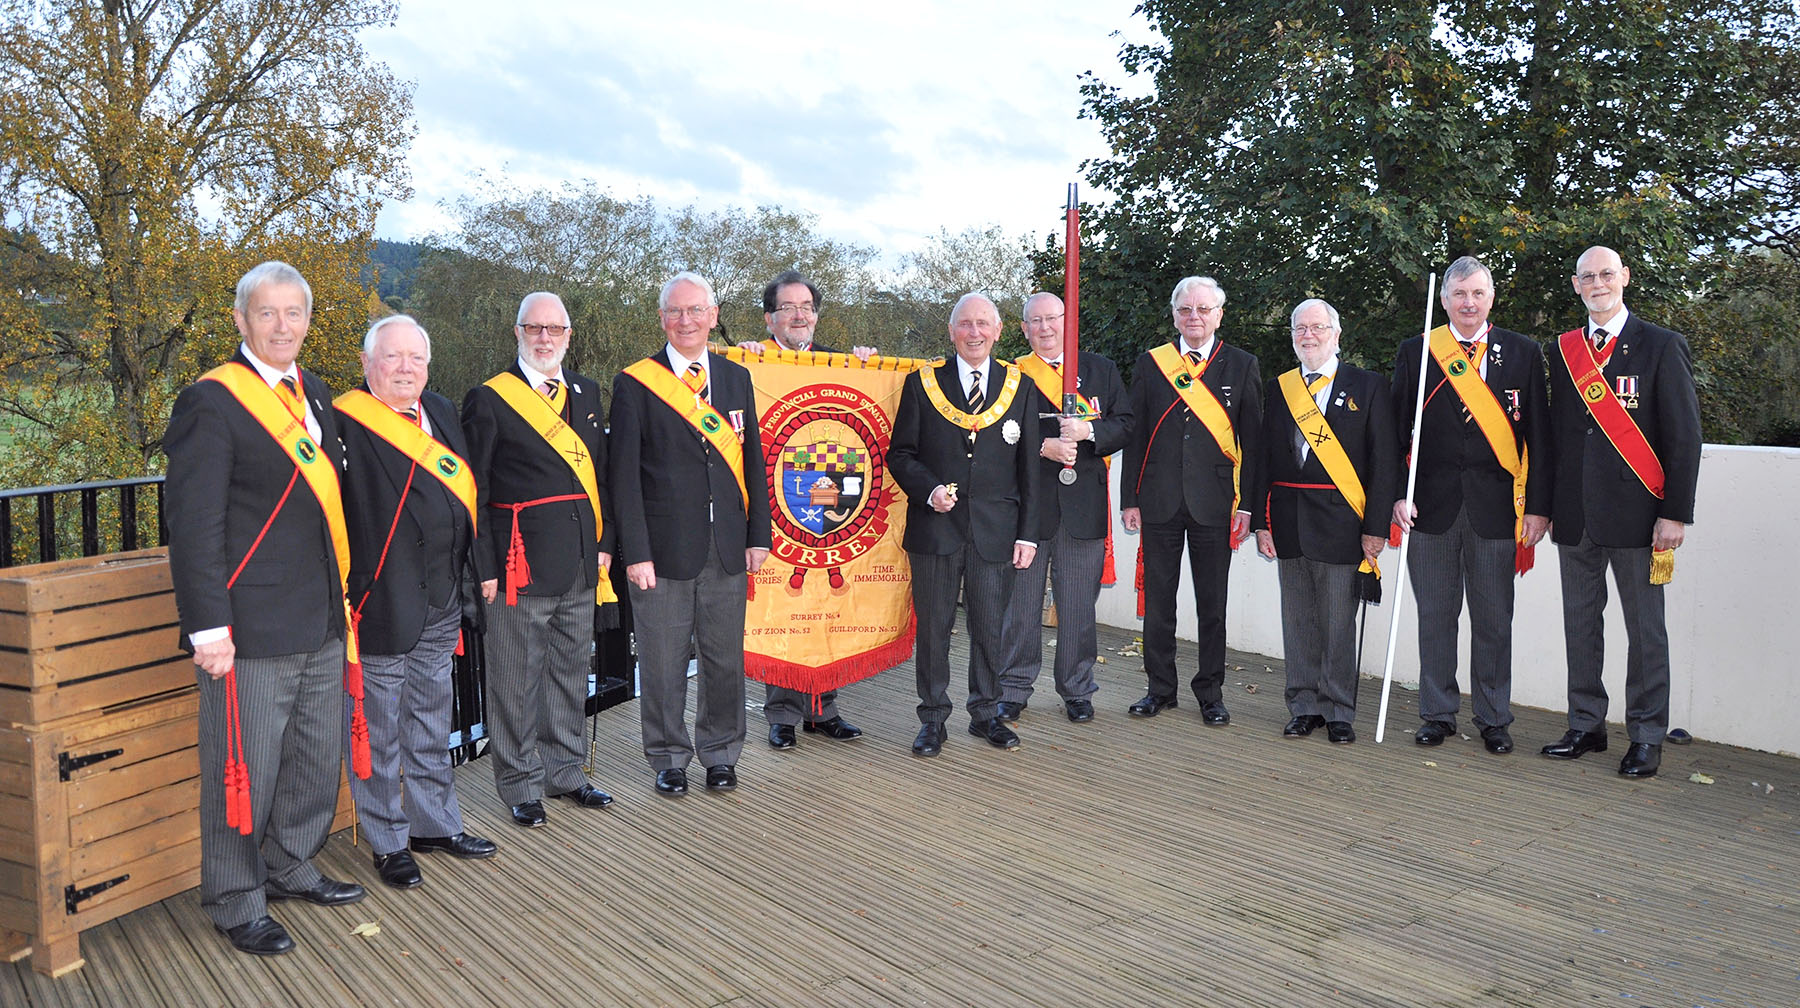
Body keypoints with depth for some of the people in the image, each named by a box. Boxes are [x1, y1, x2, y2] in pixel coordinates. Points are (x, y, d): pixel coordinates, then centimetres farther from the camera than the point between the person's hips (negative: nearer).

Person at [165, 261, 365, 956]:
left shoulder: (316, 395, 13)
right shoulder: (211, 402, -10)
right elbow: (194, 523, -14)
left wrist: (342, 596, 14)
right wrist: (208, 624, -18)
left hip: (321, 623, 7)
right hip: (252, 629, -7)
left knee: (318, 756, 18)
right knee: (245, 767, 4)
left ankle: (288, 866, 37)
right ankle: (236, 901, 21)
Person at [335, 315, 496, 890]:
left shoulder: (441, 412, 10)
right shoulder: (343, 423, -13)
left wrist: (468, 575, 14)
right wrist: (340, 593, -19)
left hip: (440, 605, 7)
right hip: (379, 605, -7)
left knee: (431, 724, 20)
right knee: (378, 731, 7)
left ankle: (435, 823, 34)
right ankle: (389, 842, 22)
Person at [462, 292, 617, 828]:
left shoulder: (586, 393, 12)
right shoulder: (488, 400, -5)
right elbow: (474, 493, -7)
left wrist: (604, 543, 8)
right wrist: (485, 568, -11)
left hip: (581, 565, 6)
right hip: (520, 563, -6)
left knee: (571, 672, 16)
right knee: (517, 679, 4)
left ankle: (564, 770, 32)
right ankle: (521, 784, 19)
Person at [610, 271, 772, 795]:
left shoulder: (737, 379, 10)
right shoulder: (635, 384, -3)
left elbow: (753, 462, 11)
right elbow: (625, 474, -6)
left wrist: (758, 535, 5)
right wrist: (635, 552, -11)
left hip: (727, 549, 4)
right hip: (664, 549, -3)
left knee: (725, 659, 12)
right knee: (663, 663, 6)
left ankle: (720, 754, 29)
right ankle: (669, 759, 25)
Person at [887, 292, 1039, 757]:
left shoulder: (1019, 385, 7)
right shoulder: (922, 383, 4)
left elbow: (1029, 467, 7)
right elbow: (900, 453, 5)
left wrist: (1028, 533, 2)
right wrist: (928, 489, -13)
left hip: (995, 530, 1)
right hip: (935, 527, -1)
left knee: (990, 628, 8)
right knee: (933, 627, 5)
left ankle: (986, 713, 26)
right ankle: (933, 718, 19)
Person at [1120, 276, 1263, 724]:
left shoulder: (1242, 366, 4)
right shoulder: (1149, 365, 7)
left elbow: (1252, 440, 2)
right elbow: (1135, 436, 6)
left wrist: (1246, 504, -5)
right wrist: (1129, 499, 1)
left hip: (1214, 502, -1)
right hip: (1159, 502, 1)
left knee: (1212, 606, 6)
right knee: (1157, 601, 8)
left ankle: (1210, 693, 18)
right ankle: (1160, 688, 20)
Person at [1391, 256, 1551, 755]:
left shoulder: (1523, 353, 6)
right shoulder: (1415, 353, 6)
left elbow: (1538, 437, 5)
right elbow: (1397, 431, 4)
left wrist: (1538, 506, -1)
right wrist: (1398, 495, -6)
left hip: (1495, 506, 0)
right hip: (1432, 505, 0)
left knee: (1494, 620, 6)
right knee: (1435, 615, 7)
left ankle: (1493, 719, 19)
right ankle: (1438, 713, 19)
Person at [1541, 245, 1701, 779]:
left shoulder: (1663, 347, -1)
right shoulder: (1562, 350, 11)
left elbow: (1684, 436, -3)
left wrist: (1676, 513, -9)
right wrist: (1546, 505, 9)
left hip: (1636, 514, -4)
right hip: (1575, 515, 4)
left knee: (1645, 629, 3)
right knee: (1580, 624, 10)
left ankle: (1646, 737, 14)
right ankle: (1586, 726, 22)